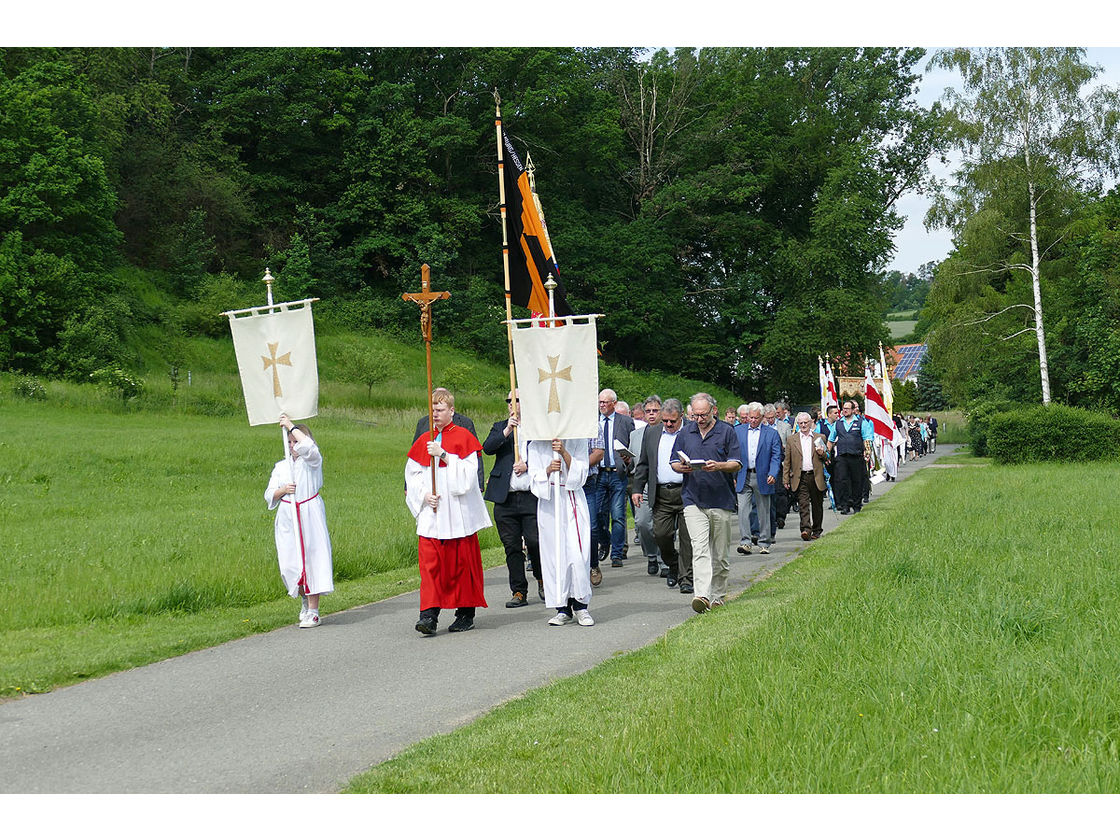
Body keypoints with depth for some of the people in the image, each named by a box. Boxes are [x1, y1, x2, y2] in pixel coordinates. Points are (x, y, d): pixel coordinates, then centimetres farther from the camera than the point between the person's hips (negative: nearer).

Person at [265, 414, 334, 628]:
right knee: (290, 564, 1)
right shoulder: (281, 466, 14)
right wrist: (282, 490, -7)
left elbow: (308, 446, -23)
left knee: (312, 558, -9)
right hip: (287, 519, 4)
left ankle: (313, 611, -6)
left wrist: (291, 426, -13)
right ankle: (304, 599, 27)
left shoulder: (312, 461, 0)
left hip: (310, 515, -4)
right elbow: (269, 495, 14)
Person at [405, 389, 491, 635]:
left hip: (459, 513, -3)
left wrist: (443, 455, -18)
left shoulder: (463, 437, -1)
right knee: (430, 562, -7)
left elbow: (468, 473, -11)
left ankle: (466, 614, 14)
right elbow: (412, 474, 12)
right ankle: (429, 615, -11)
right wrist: (424, 494, -5)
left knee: (462, 562, 3)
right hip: (430, 514, 3)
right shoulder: (424, 442, 12)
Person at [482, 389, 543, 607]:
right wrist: (507, 431, -13)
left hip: (531, 496, -3)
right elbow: (487, 448, -2)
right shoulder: (499, 427, 15)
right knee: (512, 546, 4)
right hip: (505, 497, 3)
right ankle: (519, 592, 11)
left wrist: (528, 465, -10)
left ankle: (542, 581, 16)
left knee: (534, 542, -9)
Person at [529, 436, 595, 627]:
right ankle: (563, 609, 5)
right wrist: (548, 469, -18)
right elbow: (535, 475, 2)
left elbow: (580, 474, -3)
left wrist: (564, 453, -16)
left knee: (578, 555, -9)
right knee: (554, 555, -1)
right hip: (548, 503, 1)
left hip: (574, 501, -1)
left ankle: (580, 606, 2)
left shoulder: (578, 441, 4)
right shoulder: (536, 445, 7)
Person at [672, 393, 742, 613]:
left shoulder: (727, 432, 3)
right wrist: (682, 467, -7)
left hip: (722, 501, -1)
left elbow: (736, 464, -1)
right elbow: (674, 464, 17)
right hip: (693, 500, 1)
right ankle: (702, 595, -23)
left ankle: (717, 595, 20)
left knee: (720, 554, 7)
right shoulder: (685, 434, 12)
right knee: (699, 549, -13)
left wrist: (718, 466, -20)